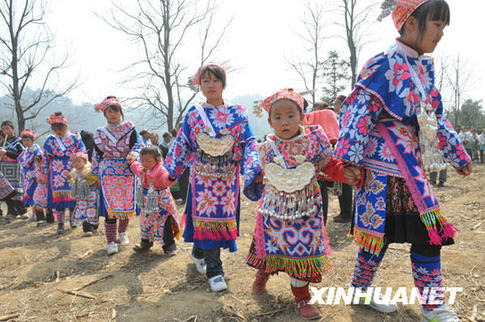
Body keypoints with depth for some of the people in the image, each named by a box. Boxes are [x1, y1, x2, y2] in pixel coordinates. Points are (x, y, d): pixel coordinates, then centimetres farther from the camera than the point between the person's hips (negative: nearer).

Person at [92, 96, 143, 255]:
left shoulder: (129, 128, 5)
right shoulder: (100, 133, 9)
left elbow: (139, 144, -3)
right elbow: (97, 155, 13)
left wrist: (134, 154, -24)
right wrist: (94, 175, 14)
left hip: (127, 172, 1)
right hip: (108, 174, 0)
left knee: (127, 204, 6)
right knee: (110, 206, -7)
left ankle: (122, 233, 32)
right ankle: (111, 241, 2)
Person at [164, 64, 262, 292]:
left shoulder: (238, 113, 2)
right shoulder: (194, 114, 4)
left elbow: (249, 144, -2)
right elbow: (181, 145, 7)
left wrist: (252, 172, -15)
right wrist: (170, 173, 5)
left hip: (228, 177, 1)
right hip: (202, 176, -1)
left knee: (224, 217, 7)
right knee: (207, 217, -3)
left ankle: (198, 252, 33)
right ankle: (214, 271, 7)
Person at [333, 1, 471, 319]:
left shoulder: (425, 67, 14)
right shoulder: (384, 66, -10)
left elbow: (436, 119, 22)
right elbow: (359, 112, -16)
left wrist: (459, 154, 25)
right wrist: (348, 160, -22)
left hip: (414, 167, 9)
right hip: (383, 167, -8)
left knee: (430, 230, 10)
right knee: (381, 229, -1)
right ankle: (361, 289, 20)